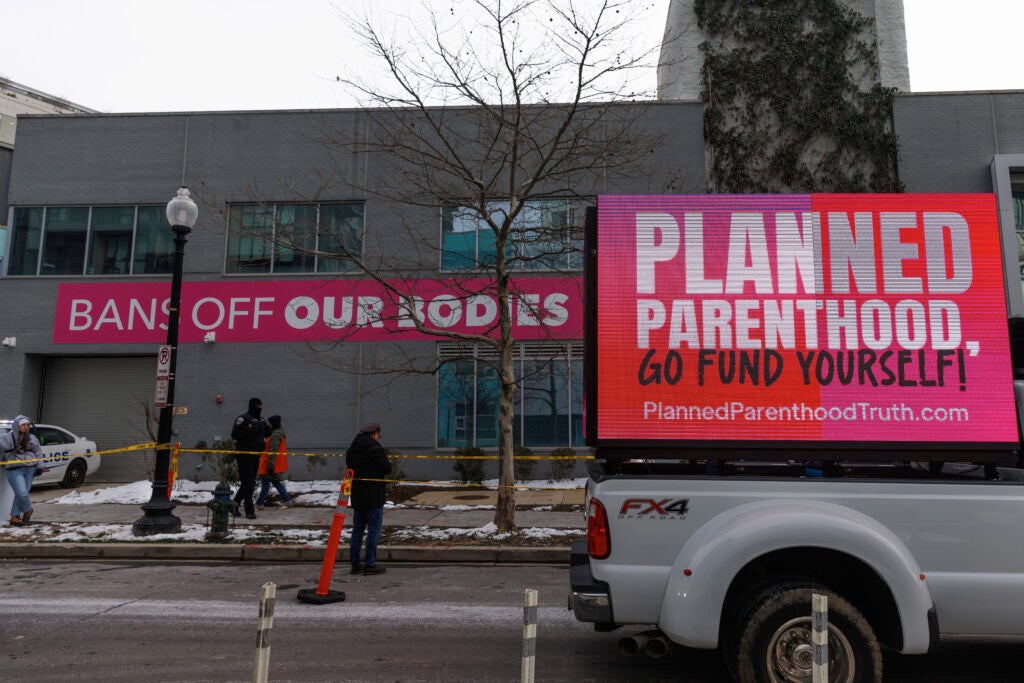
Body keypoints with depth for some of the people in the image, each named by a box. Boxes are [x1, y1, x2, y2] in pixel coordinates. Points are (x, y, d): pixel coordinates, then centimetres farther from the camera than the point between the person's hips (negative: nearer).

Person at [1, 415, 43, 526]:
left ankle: (15, 516, 15)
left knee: (22, 494, 4)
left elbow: (38, 453, 17)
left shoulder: (32, 438, 11)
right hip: (15, 470, -4)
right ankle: (27, 510, 14)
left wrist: (39, 467, 11)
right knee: (22, 493, -13)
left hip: (30, 469, 4)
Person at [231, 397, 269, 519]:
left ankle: (235, 504, 27)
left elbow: (266, 435, 21)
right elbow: (234, 435, -13)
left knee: (250, 482, 12)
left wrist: (268, 428, 1)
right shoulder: (243, 418, -8)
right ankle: (249, 510, -3)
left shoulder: (260, 420, 15)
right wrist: (247, 429, -24)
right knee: (247, 483, -6)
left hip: (255, 454, 8)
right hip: (244, 454, -8)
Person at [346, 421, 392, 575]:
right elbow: (386, 469, -14)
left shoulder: (352, 449, 11)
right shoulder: (375, 448, -15)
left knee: (357, 528, 14)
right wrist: (388, 463, 5)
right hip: (373, 495, -8)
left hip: (356, 495, 8)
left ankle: (355, 563, 17)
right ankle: (370, 564, 1)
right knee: (374, 529, -1)